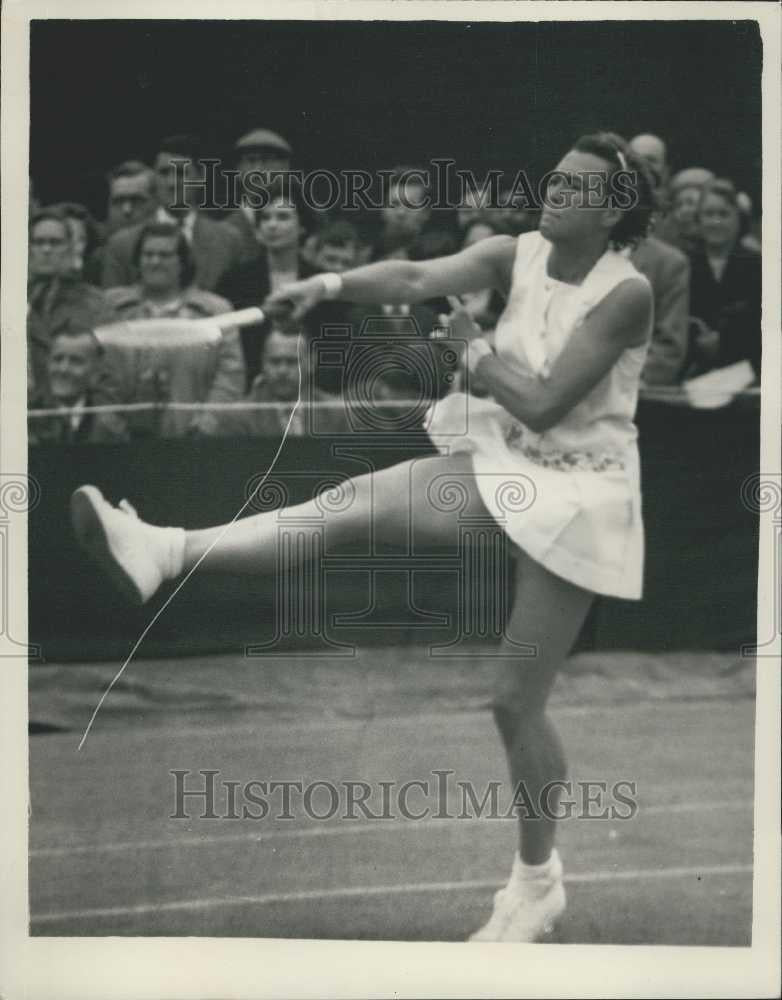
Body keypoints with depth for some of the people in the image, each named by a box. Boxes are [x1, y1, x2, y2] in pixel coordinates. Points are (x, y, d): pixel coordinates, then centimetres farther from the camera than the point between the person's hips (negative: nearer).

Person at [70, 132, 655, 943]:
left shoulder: (627, 292, -18)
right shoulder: (518, 255, -1)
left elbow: (543, 402, -23)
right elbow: (420, 277, -16)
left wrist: (474, 348, -11)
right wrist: (332, 283, -30)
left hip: (576, 495, -5)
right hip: (499, 460, 5)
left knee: (516, 701, -1)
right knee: (355, 501, -19)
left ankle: (536, 882, 17)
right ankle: (168, 551, -32)